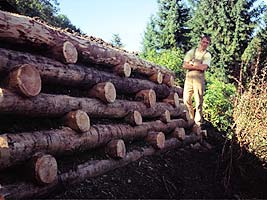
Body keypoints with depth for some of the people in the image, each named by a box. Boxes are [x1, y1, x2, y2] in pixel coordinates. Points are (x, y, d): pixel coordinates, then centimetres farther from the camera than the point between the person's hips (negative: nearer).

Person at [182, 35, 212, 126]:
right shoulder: (191, 51, 11)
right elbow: (185, 65, 1)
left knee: (198, 101, -1)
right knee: (186, 99, 3)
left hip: (199, 78, -2)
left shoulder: (207, 55, 5)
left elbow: (203, 67, -12)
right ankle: (190, 118, 20)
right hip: (189, 77, 2)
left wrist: (192, 64, -4)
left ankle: (198, 121, 8)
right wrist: (197, 66, -7)